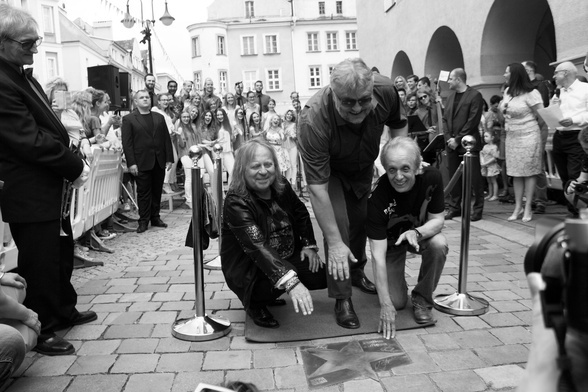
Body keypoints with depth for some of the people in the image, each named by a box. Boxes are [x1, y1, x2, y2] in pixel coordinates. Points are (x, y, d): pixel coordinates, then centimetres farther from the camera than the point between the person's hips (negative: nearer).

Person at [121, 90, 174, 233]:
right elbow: (127, 143, -5)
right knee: (143, 193, 1)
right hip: (141, 162, -4)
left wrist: (169, 158, 3)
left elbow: (166, 139, 11)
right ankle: (143, 221, 9)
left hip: (159, 161, 4)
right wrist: (131, 163, -12)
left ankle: (155, 217, 21)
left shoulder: (159, 118, 14)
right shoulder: (128, 119, 1)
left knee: (157, 191, 10)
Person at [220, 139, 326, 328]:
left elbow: (300, 213, 15)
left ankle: (268, 295, 14)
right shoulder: (236, 202, -26)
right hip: (248, 271, -7)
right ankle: (254, 303, 0)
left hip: (285, 258, 8)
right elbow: (257, 247, -38)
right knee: (279, 279, -36)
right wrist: (290, 282, -49)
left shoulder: (281, 187, -5)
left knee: (323, 275, -8)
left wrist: (309, 245, 2)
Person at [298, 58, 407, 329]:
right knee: (338, 223, -18)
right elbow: (317, 187, -41)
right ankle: (342, 299, -4)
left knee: (361, 220, 14)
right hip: (329, 170, -4)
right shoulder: (313, 120, -43)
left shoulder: (386, 91, -31)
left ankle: (357, 272, 41)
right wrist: (334, 243, -39)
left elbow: (398, 124, -4)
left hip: (364, 167, 4)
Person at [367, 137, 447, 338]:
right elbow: (378, 254, -32)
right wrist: (386, 304, -34)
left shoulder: (431, 177, -26)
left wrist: (416, 233, -38)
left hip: (422, 232, 2)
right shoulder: (377, 197, -33)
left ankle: (422, 298, -7)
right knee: (397, 302, -11)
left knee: (439, 245, -32)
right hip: (391, 240, -2)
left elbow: (437, 220, -14)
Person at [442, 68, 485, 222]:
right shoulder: (451, 96, 16)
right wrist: (448, 138, -2)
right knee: (454, 176, 9)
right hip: (452, 144, 6)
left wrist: (458, 139, -14)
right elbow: (445, 119, 13)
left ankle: (478, 209, 10)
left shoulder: (475, 96, -5)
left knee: (474, 177, 0)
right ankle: (455, 207, 18)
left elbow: (472, 121, -12)